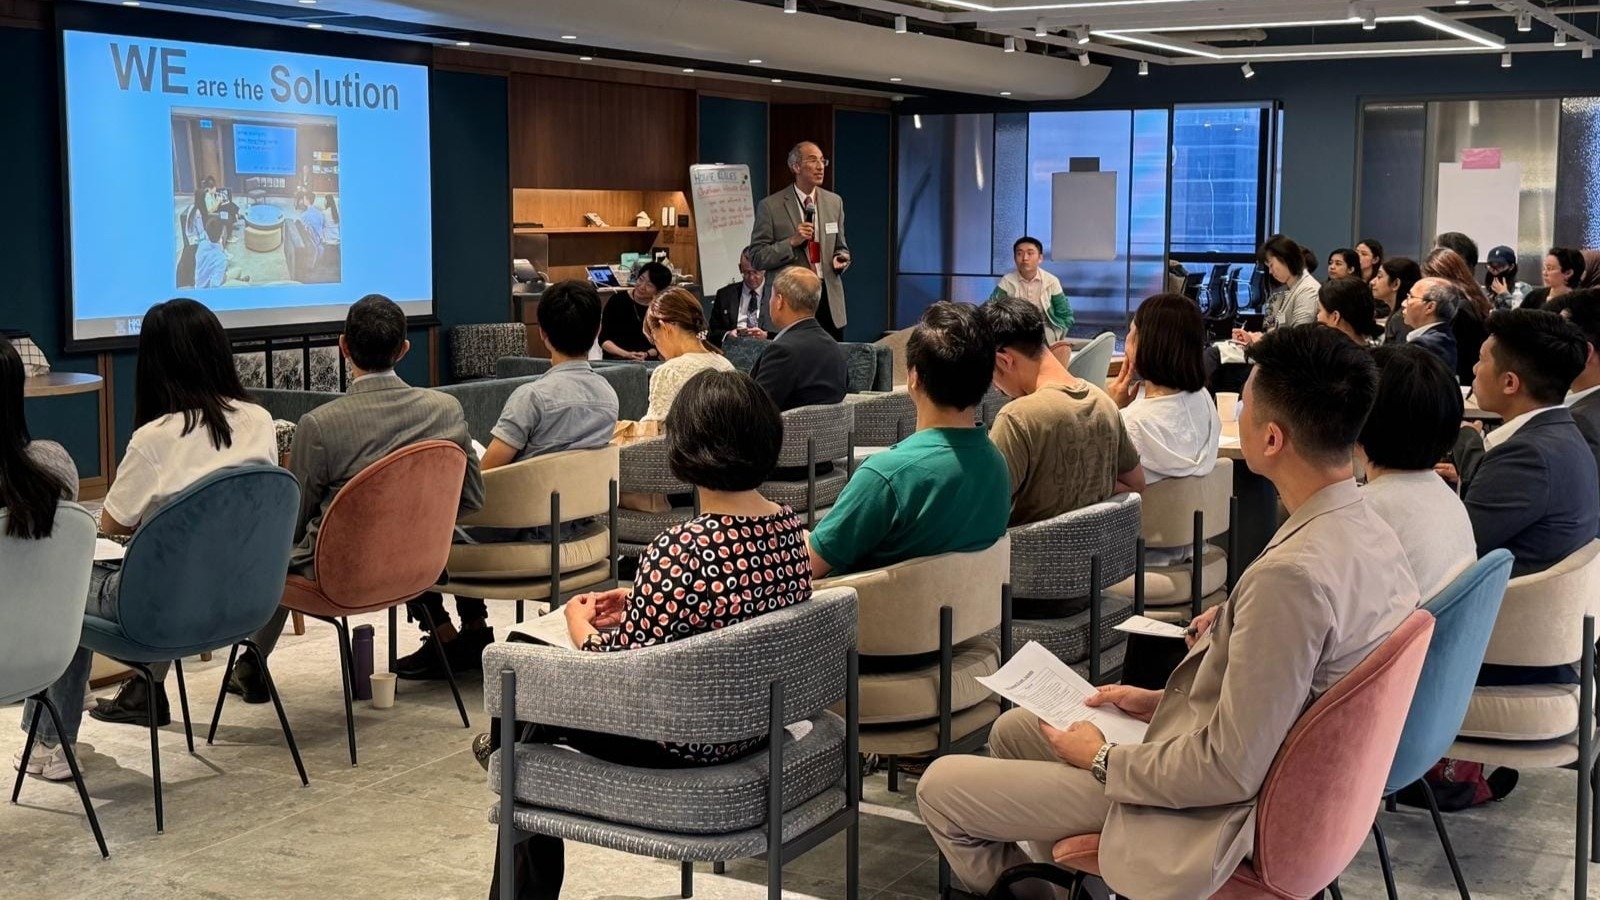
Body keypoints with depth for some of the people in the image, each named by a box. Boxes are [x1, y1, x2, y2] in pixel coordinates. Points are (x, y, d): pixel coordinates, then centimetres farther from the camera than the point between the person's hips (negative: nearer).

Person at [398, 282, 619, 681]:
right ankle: (476, 633, 31)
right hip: (574, 525, 8)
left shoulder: (533, 396, -20)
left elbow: (484, 472, -20)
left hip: (524, 533, -8)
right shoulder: (608, 395, 2)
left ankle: (447, 642, 13)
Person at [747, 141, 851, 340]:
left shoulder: (834, 202, 12)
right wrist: (792, 242, -16)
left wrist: (841, 258, -2)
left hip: (829, 299, 4)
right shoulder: (770, 206, -2)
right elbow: (756, 258, -4)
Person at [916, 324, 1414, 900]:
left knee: (940, 787, -2)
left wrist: (1102, 760, -13)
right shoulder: (1368, 532, -3)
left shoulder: (1292, 574, -33)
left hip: (1211, 808, -10)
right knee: (1012, 729, 23)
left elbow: (1231, 770, -27)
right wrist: (1167, 701, 8)